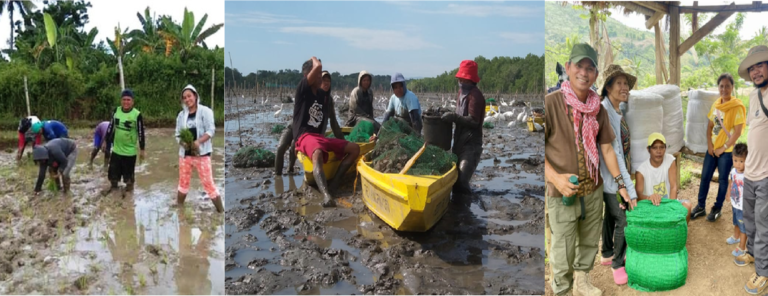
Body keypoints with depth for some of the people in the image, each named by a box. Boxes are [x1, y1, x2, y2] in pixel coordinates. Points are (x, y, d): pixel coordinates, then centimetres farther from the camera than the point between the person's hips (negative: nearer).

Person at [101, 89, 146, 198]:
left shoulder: (137, 115, -16)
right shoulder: (116, 111, -2)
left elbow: (141, 133, -10)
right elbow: (110, 127, 9)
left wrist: (142, 150, -7)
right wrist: (107, 142, 12)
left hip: (130, 151, -4)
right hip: (116, 149, 4)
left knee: (128, 173, 8)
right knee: (113, 170, 17)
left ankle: (129, 189, 31)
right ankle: (113, 185, 41)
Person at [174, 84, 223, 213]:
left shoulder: (205, 111, -4)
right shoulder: (182, 114, 10)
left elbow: (211, 130, -12)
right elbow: (177, 134, 10)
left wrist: (198, 141, -27)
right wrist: (182, 143, -12)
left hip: (202, 153, -5)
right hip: (185, 153, 5)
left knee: (208, 183, -8)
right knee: (183, 183, 16)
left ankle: (221, 211, -3)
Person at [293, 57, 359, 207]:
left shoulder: (324, 95, 16)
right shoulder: (302, 90, -3)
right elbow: (318, 66, -16)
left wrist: (342, 144, 20)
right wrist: (314, 59, 5)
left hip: (320, 136, 8)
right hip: (305, 136, -8)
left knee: (354, 148, -4)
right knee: (317, 154, -41)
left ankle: (334, 183, -17)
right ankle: (326, 195, -60)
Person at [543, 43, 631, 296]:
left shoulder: (598, 109, 4)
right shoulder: (551, 103, -13)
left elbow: (607, 148, 10)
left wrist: (621, 185, 7)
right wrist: (555, 177, -24)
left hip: (594, 190, 6)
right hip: (563, 193, -5)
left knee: (590, 242, 20)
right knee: (563, 252, 2)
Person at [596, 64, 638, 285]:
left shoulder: (618, 110, 6)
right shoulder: (604, 112, -22)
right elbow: (612, 151, -25)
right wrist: (629, 188, -25)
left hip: (619, 172, 9)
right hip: (610, 175, -9)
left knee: (611, 215, 20)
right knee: (624, 219, -5)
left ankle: (607, 255, 36)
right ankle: (618, 263, 11)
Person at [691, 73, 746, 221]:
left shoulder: (737, 107, -14)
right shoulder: (716, 104, 4)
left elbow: (737, 132, -16)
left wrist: (723, 148, -13)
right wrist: (709, 143, -2)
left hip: (727, 150, -5)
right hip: (712, 148, 5)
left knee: (723, 180, 7)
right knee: (705, 177, 8)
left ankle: (717, 209, 20)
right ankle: (701, 207, 21)